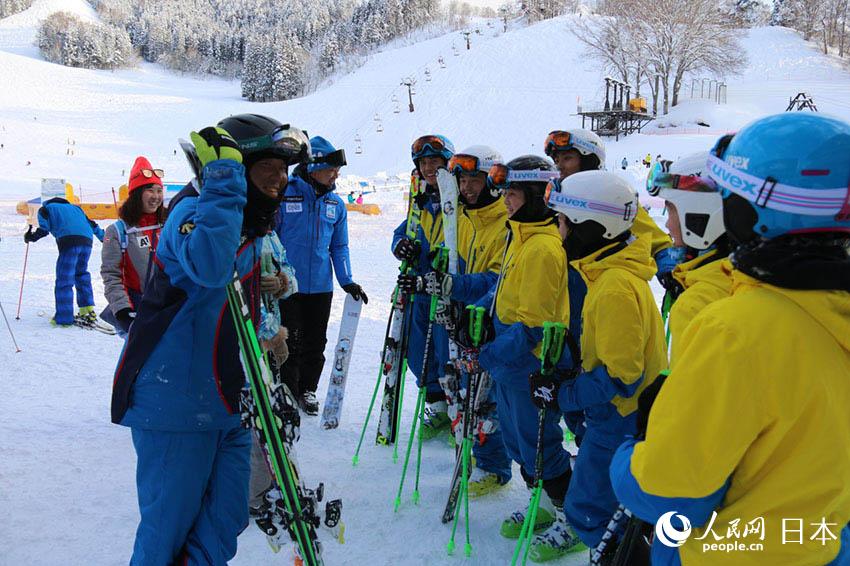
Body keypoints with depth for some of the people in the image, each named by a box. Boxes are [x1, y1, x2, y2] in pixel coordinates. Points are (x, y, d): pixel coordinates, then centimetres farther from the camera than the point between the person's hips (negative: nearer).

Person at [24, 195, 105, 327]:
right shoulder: (74, 207, 36)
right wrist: (104, 238, 43)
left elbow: (44, 229, 7)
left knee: (64, 279, -3)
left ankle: (63, 318, -6)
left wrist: (31, 237, 21)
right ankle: (88, 310, 17)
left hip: (68, 241, -5)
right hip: (87, 240, 5)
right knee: (81, 274, 22)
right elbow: (91, 224, 34)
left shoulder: (45, 208, 22)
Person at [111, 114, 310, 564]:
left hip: (227, 405, 9)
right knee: (169, 528, 3)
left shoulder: (251, 227, 12)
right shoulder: (193, 210, -15)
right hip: (175, 404, -8)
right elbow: (208, 267, -39)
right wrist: (223, 180, -34)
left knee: (225, 524, 12)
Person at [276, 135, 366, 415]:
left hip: (321, 287, 4)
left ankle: (308, 390, 29)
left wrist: (347, 281, 2)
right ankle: (288, 393, 18)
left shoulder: (336, 204, 5)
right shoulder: (283, 194, -9)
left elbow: (339, 247, 11)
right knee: (290, 343, 1)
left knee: (315, 344, 13)